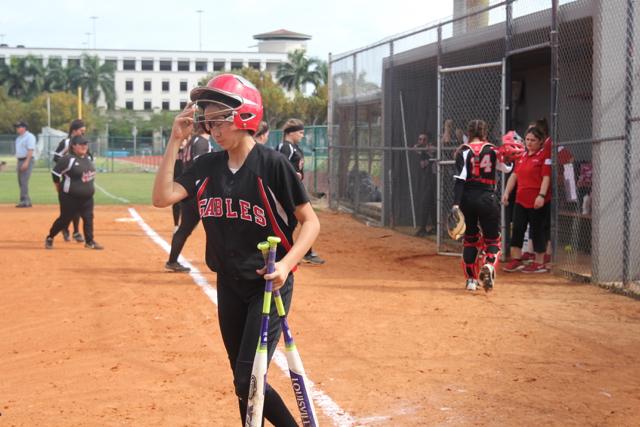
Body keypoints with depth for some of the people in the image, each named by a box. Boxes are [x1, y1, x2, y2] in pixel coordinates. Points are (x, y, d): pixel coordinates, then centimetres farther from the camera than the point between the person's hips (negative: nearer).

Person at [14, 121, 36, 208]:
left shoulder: (29, 137, -10)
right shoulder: (18, 138, 19)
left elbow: (30, 150, -18)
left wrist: (26, 162, -25)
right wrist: (18, 164, 19)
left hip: (27, 161, -10)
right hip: (20, 161, 10)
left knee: (24, 181, -15)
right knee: (21, 182, 8)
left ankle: (24, 201, -15)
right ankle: (27, 201, 12)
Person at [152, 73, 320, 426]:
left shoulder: (271, 164, -14)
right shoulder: (208, 166, 2)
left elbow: (310, 222, -11)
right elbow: (162, 198, -8)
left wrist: (286, 264, -26)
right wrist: (175, 141, -10)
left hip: (269, 284, -6)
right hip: (229, 285, 6)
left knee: (247, 382, -11)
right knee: (243, 382, 14)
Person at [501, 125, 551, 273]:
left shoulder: (545, 155, -7)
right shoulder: (522, 156, 15)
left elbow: (546, 177, -15)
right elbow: (514, 175, 17)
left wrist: (541, 195, -23)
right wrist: (506, 192, 8)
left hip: (537, 202, -7)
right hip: (521, 199, 7)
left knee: (537, 230, 1)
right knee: (517, 228, 7)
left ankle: (539, 263, 10)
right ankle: (516, 260, 15)